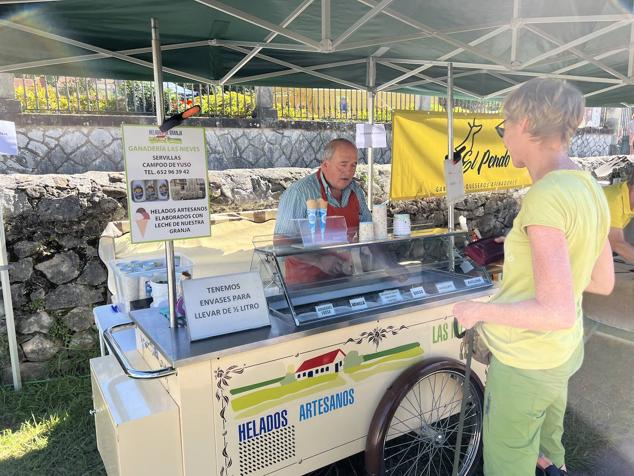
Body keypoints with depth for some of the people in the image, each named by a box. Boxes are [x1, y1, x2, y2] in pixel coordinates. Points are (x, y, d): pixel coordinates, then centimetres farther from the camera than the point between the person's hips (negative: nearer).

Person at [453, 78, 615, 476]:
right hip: (564, 352, 9)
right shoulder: (589, 188, 0)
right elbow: (603, 282, 10)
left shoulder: (547, 196, -27)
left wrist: (479, 311, -20)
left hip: (526, 363, -8)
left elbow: (558, 311, -30)